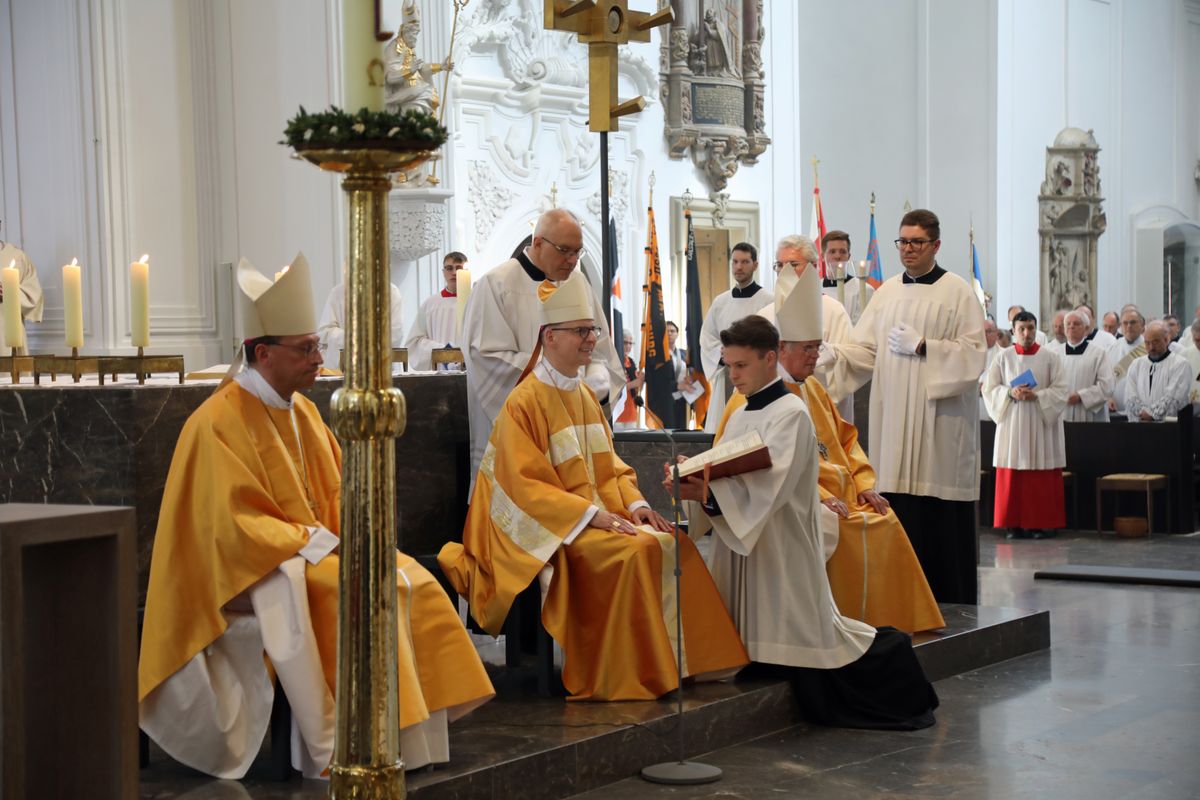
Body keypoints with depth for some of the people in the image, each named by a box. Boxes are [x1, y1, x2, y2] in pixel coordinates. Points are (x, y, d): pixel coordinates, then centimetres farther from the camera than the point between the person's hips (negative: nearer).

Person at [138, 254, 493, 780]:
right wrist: (321, 545, -22)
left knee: (416, 584, -10)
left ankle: (412, 737, -7)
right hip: (253, 569, -8)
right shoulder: (220, 422, -15)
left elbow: (338, 493, 15)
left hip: (320, 548, 8)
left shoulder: (302, 411, 11)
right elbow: (237, 525, -19)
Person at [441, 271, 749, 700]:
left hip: (599, 513, 8)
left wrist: (633, 503, -3)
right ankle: (627, 678, -20)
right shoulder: (524, 402, -11)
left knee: (674, 545, -9)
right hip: (554, 526, -8)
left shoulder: (586, 396, 15)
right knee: (633, 553, -28)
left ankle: (680, 659, -2)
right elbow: (525, 484, -17)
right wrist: (591, 514, -23)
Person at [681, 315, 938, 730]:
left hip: (781, 551, -8)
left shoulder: (791, 414, -10)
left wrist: (706, 491, -34)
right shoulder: (738, 418, 14)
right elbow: (725, 478, 10)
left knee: (806, 637, -3)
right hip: (742, 551, 8)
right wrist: (694, 484, -13)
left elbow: (768, 485, -23)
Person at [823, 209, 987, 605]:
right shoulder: (888, 292, 14)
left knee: (941, 518, -3)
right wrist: (832, 353, -10)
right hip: (894, 419, 4)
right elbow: (865, 348, 8)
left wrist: (922, 346, -12)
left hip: (939, 423, -4)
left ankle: (950, 603, 6)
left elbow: (974, 352, -5)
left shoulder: (958, 293, 1)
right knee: (899, 511, 1)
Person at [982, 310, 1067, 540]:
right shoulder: (1003, 358, 6)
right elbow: (989, 389, 4)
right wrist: (1011, 393, -14)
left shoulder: (1051, 358, 3)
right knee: (1012, 477, -1)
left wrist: (1037, 395, -16)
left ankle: (1042, 524, 4)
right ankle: (1015, 524, 4)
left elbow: (1061, 390, -2)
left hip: (1042, 423, -1)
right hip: (1011, 422, 1)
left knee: (1042, 479, -2)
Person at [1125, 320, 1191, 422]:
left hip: (1168, 424, -2)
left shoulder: (1181, 364, 5)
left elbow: (1172, 398, -6)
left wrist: (1151, 414, -8)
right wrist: (1143, 413, -8)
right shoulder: (1136, 365, 18)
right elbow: (1130, 398, 7)